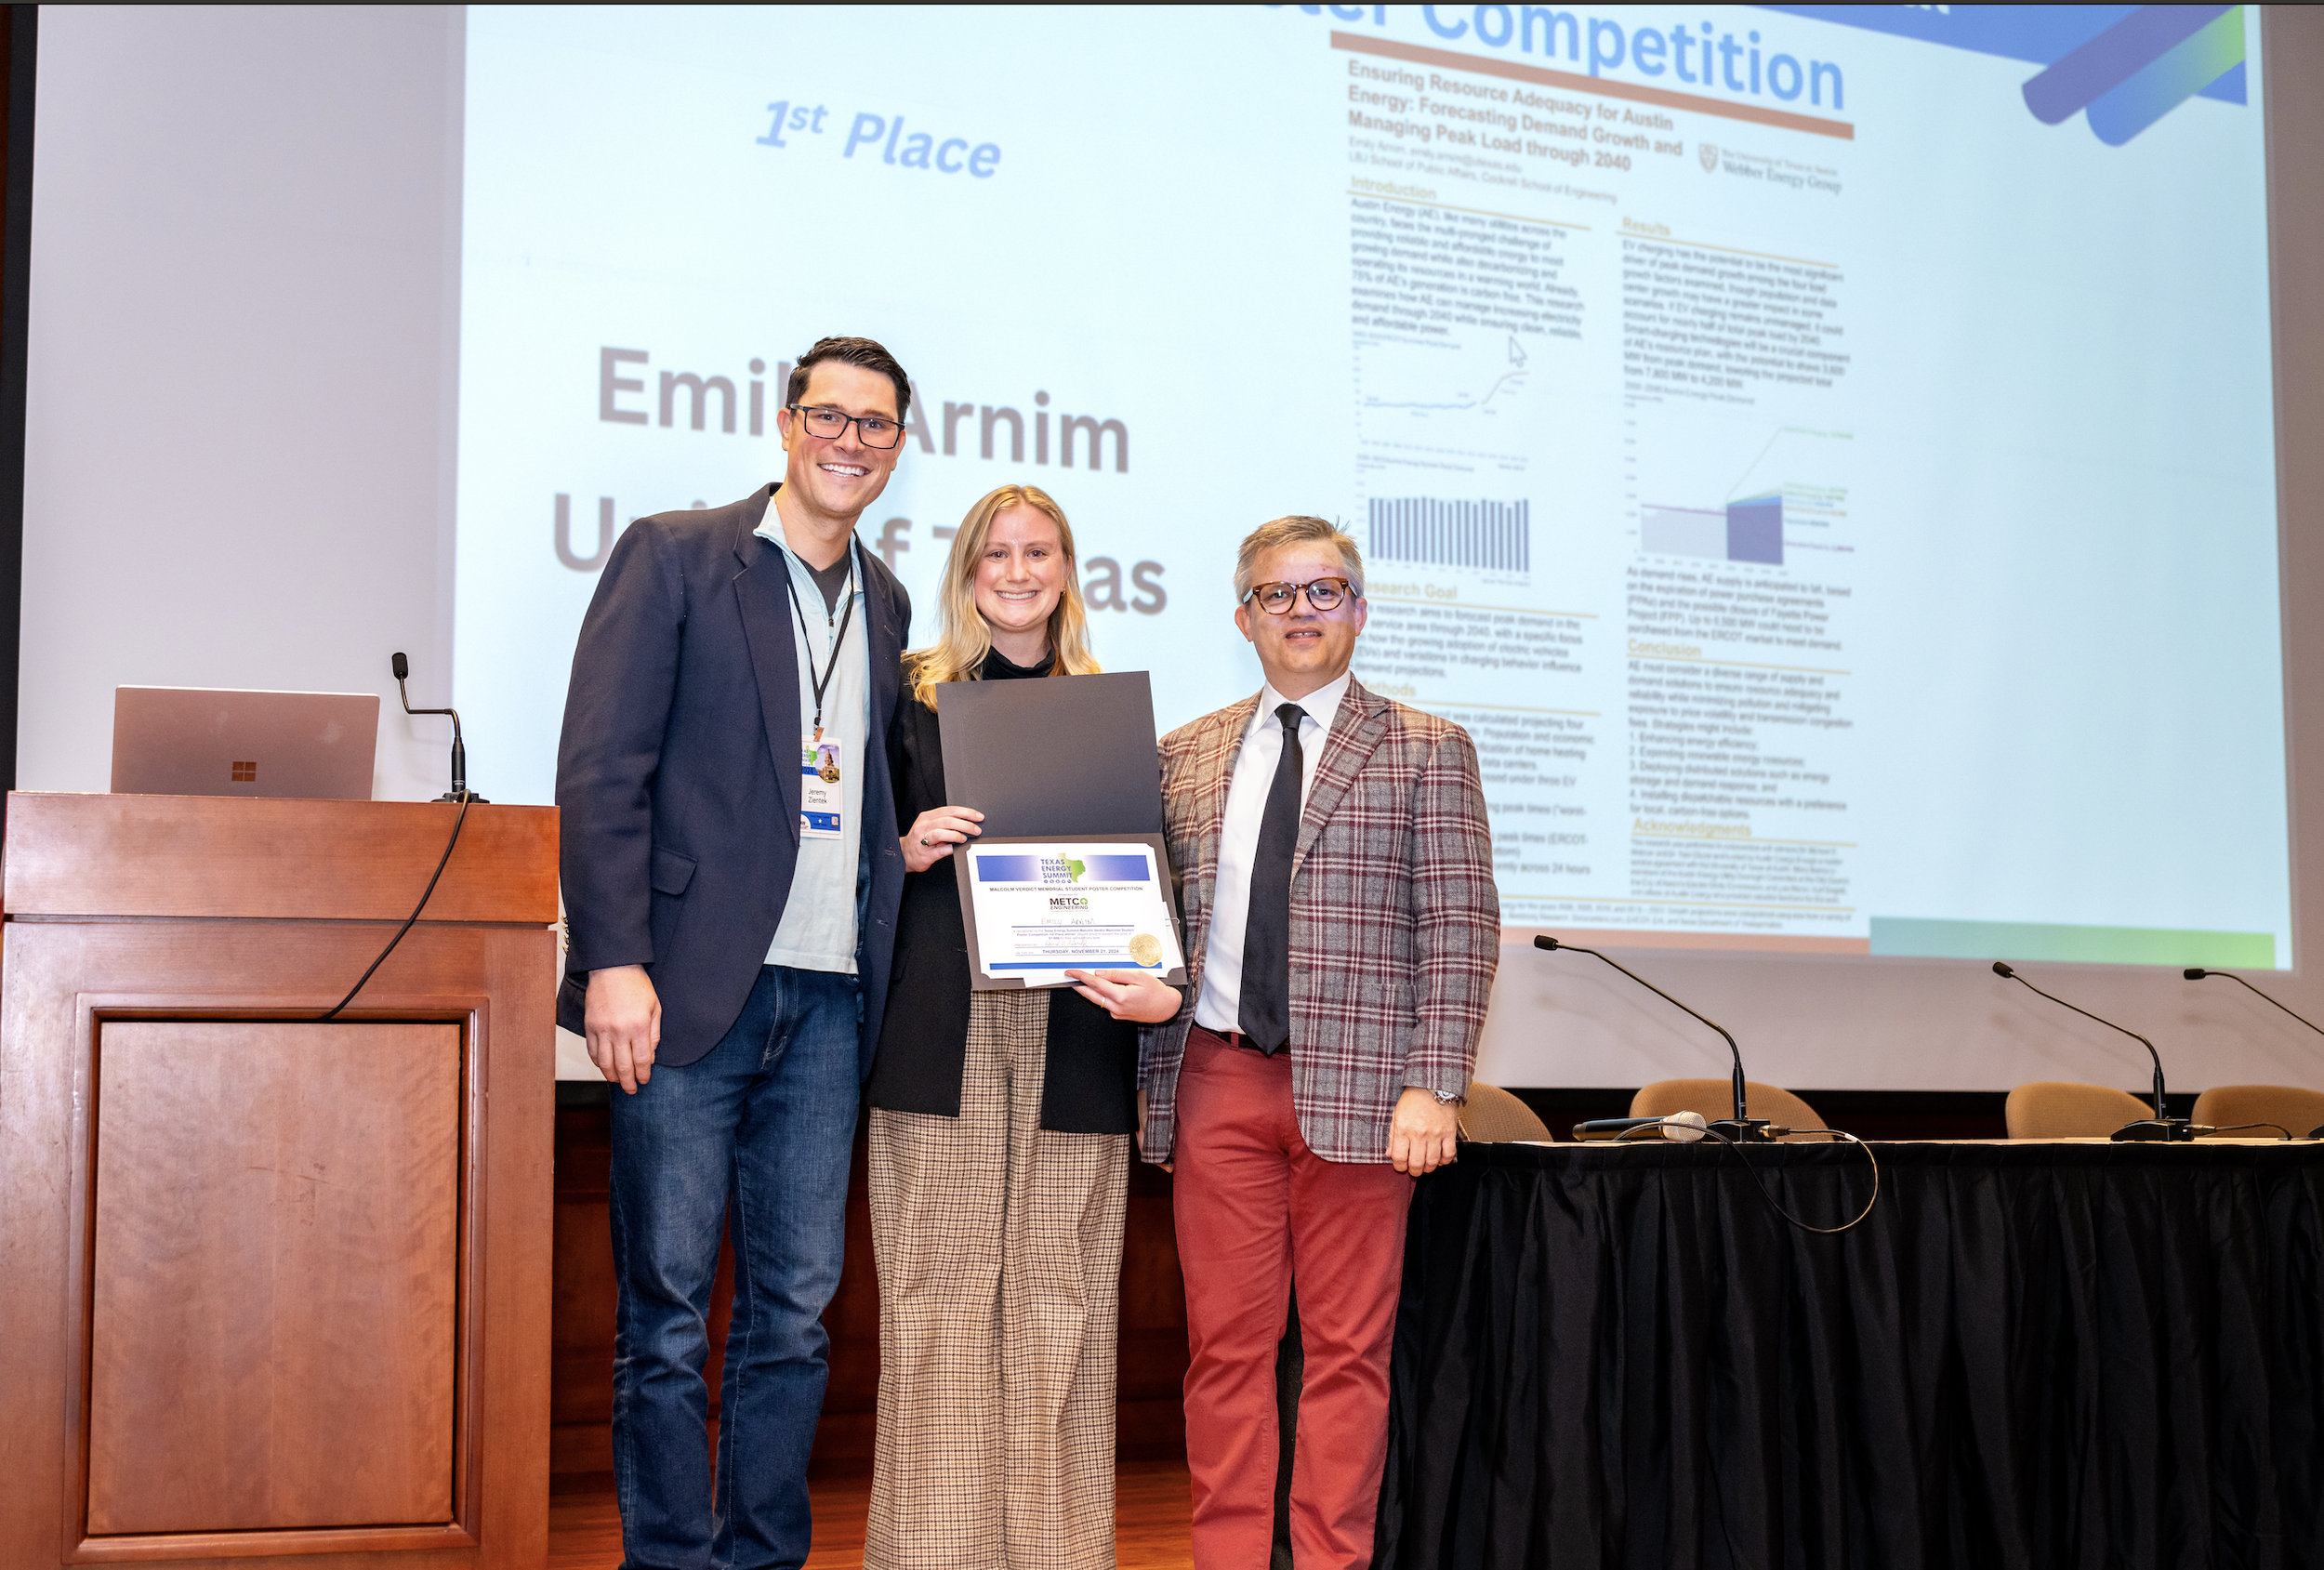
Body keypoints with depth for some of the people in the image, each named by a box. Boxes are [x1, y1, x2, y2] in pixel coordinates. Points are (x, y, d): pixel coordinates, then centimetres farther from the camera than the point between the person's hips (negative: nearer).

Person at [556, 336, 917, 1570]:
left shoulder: (884, 604, 17)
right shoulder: (674, 557, 1)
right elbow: (600, 771, -7)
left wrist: (909, 840, 4)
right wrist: (614, 960, -14)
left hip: (828, 1001, 5)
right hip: (692, 986, -5)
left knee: (797, 1306, 8)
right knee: (667, 1307, 1)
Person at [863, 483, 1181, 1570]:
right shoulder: (914, 693, 11)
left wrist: (1155, 988, -4)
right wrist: (910, 850, -7)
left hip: (1072, 1032, 1)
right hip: (942, 1030, -1)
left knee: (1060, 1292, 0)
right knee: (940, 1285, -2)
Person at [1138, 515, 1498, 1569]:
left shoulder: (1426, 751, 5)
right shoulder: (1185, 757, 14)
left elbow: (1461, 933, -1)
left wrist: (1432, 1087, -10)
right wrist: (1151, 1074, 7)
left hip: (1355, 1085, -2)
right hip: (1215, 1080, 3)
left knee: (1346, 1350, 2)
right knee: (1225, 1343, 5)